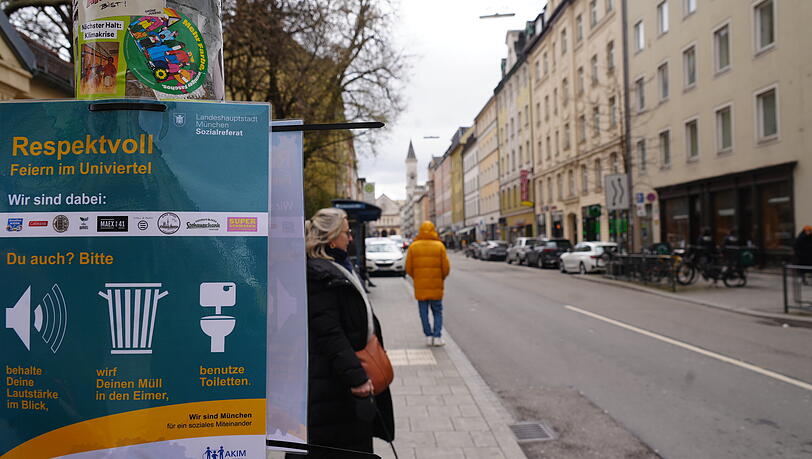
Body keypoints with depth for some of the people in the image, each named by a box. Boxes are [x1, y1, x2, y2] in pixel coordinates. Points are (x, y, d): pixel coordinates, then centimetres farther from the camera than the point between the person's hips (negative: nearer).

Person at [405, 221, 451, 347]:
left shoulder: (413, 247, -1)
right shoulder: (439, 246, -5)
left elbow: (408, 268, -1)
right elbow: (446, 267, -5)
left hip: (420, 286, 1)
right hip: (436, 285, -1)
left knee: (424, 312, 10)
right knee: (437, 312, 10)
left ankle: (428, 336, 8)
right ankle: (437, 337, 3)